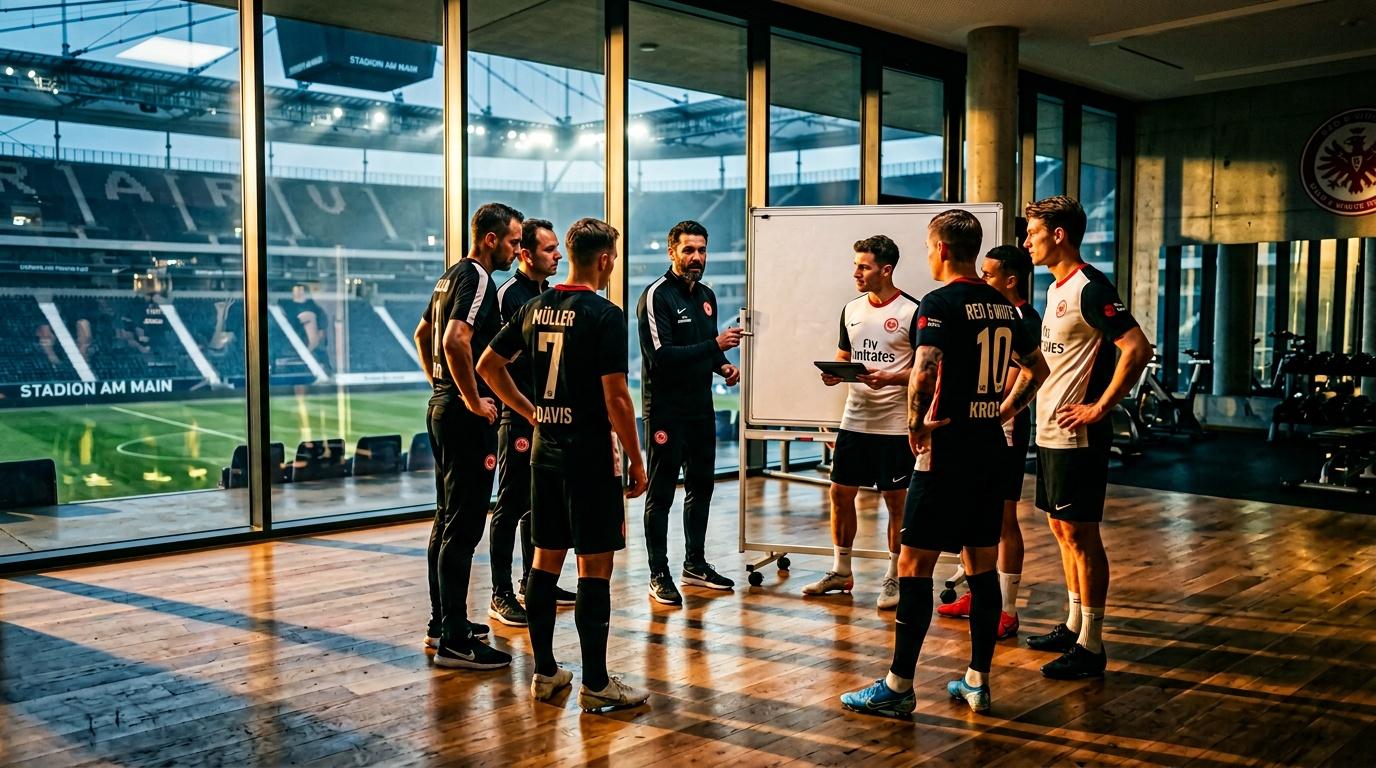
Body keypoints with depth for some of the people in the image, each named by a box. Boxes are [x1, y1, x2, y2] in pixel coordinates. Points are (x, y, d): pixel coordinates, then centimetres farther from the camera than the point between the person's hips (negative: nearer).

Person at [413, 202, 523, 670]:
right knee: (463, 528, -7)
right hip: (466, 417, -11)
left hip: (443, 407, 11)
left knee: (447, 521, 16)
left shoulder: (452, 276, 16)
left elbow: (423, 333, 27)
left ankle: (442, 622, 25)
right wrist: (474, 400, -21)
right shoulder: (478, 280, -15)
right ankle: (454, 642, -3)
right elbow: (455, 340, -30)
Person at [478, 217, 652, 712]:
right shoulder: (604, 315, -13)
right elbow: (615, 398, -17)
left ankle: (545, 672, 21)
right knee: (595, 566, 0)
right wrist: (637, 462, -9)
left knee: (546, 559, 13)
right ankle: (595, 683, 7)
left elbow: (488, 365, 15)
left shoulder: (535, 309, 7)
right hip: (591, 453, -7)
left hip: (545, 449, 7)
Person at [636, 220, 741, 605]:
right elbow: (662, 356, -22)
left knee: (702, 485, 15)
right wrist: (715, 345, -25)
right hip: (665, 409, -8)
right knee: (661, 493, -1)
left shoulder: (706, 295, 13)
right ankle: (659, 575, 8)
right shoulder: (657, 296, -13)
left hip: (701, 407, 8)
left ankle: (696, 563, 29)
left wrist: (722, 365, 4)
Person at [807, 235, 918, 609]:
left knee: (897, 500, 3)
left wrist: (889, 378, -23)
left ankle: (894, 579, 16)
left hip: (895, 424, -6)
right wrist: (835, 374, -4)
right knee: (840, 493, 9)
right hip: (854, 420, 6)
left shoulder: (911, 311, -9)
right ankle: (840, 572, 24)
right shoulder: (851, 309, 10)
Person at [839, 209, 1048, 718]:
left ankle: (898, 686, 4)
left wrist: (916, 424, -12)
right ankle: (977, 681, 20)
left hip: (947, 451, -8)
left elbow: (924, 371, -26)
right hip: (990, 448, 8)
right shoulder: (1001, 305, 11)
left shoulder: (940, 303, -12)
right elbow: (1037, 368, 21)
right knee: (982, 568, 12)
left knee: (914, 565, -1)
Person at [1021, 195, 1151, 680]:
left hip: (1077, 436, -10)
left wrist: (1099, 407, -22)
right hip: (1050, 432, 10)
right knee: (1061, 529, 16)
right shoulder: (1056, 288, 14)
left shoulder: (1089, 288, -16)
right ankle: (1074, 626, 28)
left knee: (1081, 534, -3)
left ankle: (1091, 646, 6)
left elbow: (1138, 349, -24)